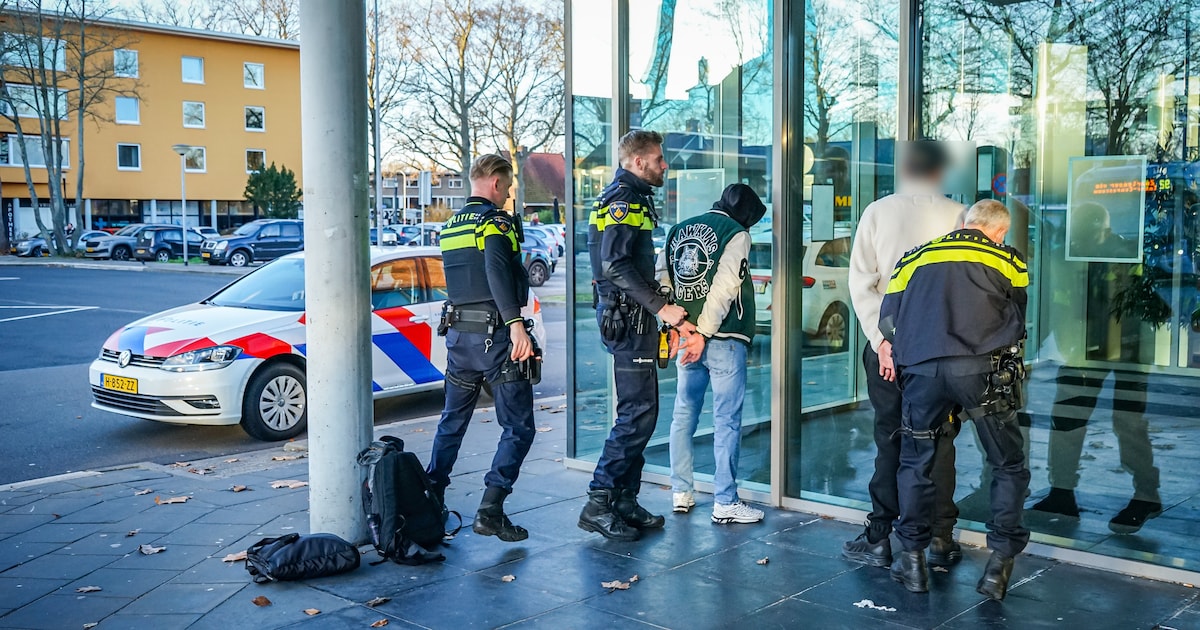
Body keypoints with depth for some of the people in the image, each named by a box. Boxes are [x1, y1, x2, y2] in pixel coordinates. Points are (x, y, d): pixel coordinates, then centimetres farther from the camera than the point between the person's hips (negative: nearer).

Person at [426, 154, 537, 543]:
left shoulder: (450, 226, 16)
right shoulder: (495, 222, -9)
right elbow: (497, 272, -26)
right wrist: (516, 324, -34)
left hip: (458, 334, 8)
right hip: (495, 335, -8)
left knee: (452, 421, 19)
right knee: (518, 427, -2)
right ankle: (491, 511, -10)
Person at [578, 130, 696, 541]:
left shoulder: (633, 199, 21)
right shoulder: (623, 200, -12)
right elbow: (614, 265, -24)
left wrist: (664, 308, 20)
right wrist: (660, 306, -23)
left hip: (633, 317, 11)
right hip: (627, 318, -11)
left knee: (637, 413, 12)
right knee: (638, 413, -11)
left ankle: (625, 501, 18)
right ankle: (598, 503, -7)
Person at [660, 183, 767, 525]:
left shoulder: (678, 230, 14)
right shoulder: (736, 234, -4)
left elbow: (661, 277, 9)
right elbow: (724, 287, -14)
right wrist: (703, 333, -15)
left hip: (687, 334, 6)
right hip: (723, 340, -6)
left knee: (684, 413, 13)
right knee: (726, 419, -2)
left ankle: (680, 493, 19)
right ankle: (725, 503, 1)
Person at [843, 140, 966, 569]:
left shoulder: (877, 212, 0)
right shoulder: (956, 215, -2)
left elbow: (861, 282, -6)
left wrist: (881, 340, -6)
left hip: (887, 342, 1)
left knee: (889, 440, 8)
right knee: (938, 441, 9)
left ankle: (879, 539, 11)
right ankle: (940, 541, 14)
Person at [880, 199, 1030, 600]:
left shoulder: (916, 258, 19)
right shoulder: (1008, 262, 15)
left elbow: (888, 320, 16)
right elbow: (1020, 321, 24)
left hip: (922, 371, 2)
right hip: (983, 369, -2)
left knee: (915, 463, 18)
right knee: (1008, 467, 14)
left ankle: (913, 560, 23)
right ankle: (999, 564, 12)